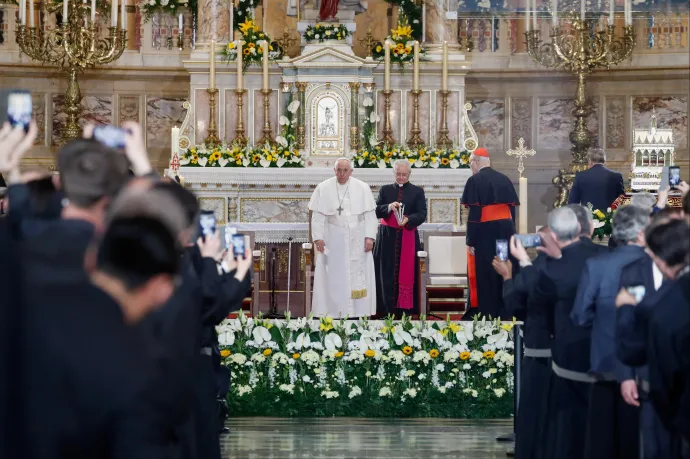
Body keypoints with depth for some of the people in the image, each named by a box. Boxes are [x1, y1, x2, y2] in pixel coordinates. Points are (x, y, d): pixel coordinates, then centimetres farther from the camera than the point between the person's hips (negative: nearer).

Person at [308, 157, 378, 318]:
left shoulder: (362, 188, 2)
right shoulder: (323, 188, 1)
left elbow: (370, 214, 1)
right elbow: (317, 215, 0)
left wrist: (369, 237, -7)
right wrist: (318, 237, -7)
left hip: (357, 240, 0)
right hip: (333, 238, 0)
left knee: (358, 274, 0)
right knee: (333, 276, 1)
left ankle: (359, 311, 5)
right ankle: (332, 310, 5)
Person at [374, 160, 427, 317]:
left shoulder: (417, 192, 8)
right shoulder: (385, 190, 12)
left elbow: (422, 214, -1)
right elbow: (376, 211, 3)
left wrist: (408, 219, -20)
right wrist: (388, 207, -17)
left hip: (408, 238, -1)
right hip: (388, 238, 1)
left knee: (406, 275, -4)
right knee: (387, 275, -3)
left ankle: (405, 309, -2)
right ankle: (388, 310, -1)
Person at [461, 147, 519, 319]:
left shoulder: (475, 181, -9)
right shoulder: (504, 180, 9)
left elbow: (474, 213, -14)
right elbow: (512, 208, 10)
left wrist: (470, 241, -11)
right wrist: (511, 233, 17)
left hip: (485, 233, -6)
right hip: (506, 230, 6)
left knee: (485, 276, 1)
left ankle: (487, 314, 2)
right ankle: (505, 313, 15)